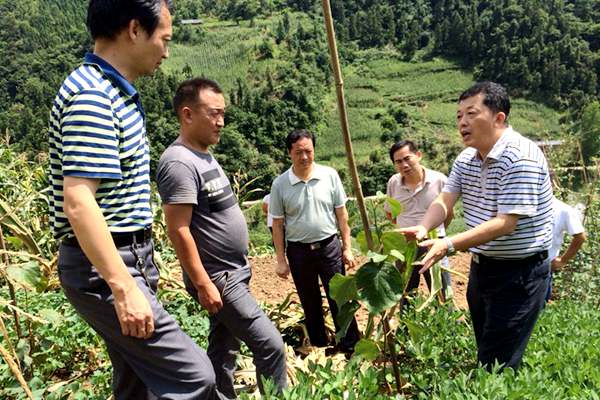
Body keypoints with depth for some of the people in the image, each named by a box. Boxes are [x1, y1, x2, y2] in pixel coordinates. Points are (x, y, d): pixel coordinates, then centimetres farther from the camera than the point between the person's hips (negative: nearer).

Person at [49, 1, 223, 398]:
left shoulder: (112, 92, 14)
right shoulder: (92, 96, -18)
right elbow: (78, 202, -26)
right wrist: (124, 287, -26)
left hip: (123, 260, 10)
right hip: (105, 269, -10)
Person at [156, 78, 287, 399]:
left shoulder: (204, 156, 12)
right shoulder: (180, 162, -19)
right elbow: (178, 231, -22)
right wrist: (203, 284, -21)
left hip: (233, 273, 10)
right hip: (217, 279, -9)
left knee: (223, 350, 18)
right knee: (271, 346, -5)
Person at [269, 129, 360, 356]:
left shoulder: (330, 175, -4)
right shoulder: (280, 184, -5)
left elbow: (341, 214, 2)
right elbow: (277, 224, 0)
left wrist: (347, 248, 0)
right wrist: (281, 260, -1)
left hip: (329, 246, 0)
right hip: (299, 251, 1)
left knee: (339, 299, 5)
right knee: (311, 305, 14)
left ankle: (351, 348, 19)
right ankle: (320, 348, 31)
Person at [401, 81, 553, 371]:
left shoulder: (520, 157, -22)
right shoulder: (466, 159, 5)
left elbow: (505, 223, -27)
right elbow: (444, 201, -5)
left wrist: (448, 245, -34)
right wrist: (422, 229, -25)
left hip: (519, 273, -8)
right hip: (481, 267, 8)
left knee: (496, 365, -1)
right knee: (484, 349, 22)